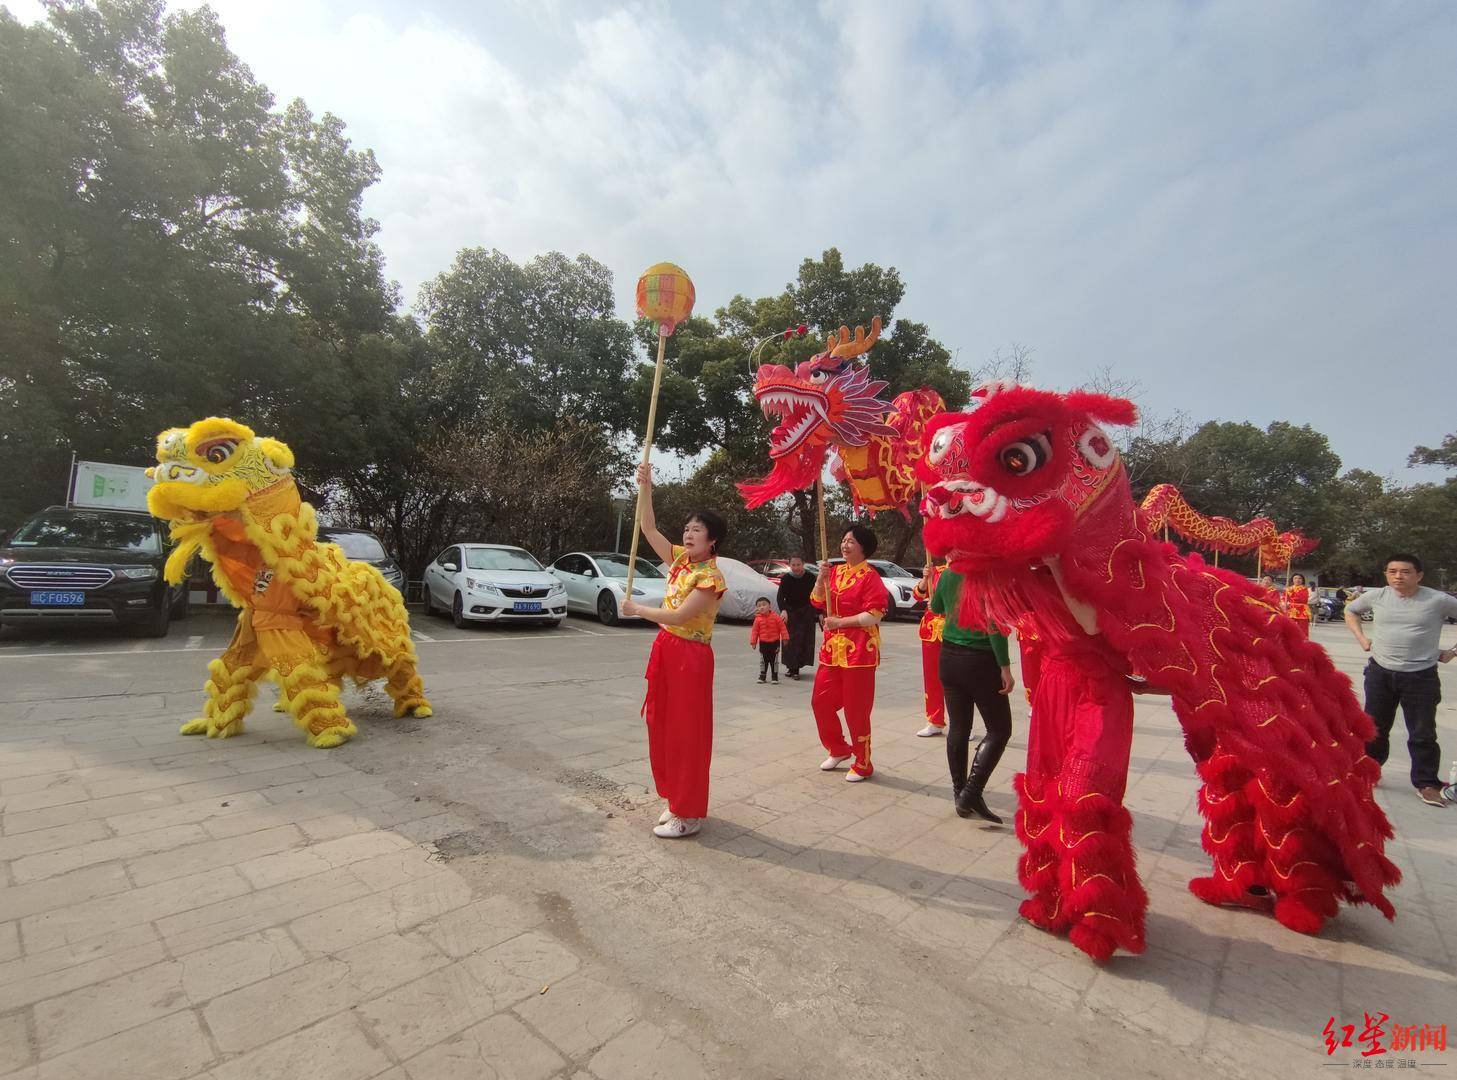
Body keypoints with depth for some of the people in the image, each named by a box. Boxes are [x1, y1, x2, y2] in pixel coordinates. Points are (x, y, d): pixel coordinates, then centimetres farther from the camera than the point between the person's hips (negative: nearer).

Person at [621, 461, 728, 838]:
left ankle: (689, 815, 16)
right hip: (664, 649, 8)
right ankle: (676, 801, 30)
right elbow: (648, 528, 7)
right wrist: (645, 486, -3)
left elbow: (679, 616, -23)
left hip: (691, 656, -8)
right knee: (661, 726, 14)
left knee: (687, 733, 1)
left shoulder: (711, 577, -16)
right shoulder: (680, 559, 6)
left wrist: (637, 610, -12)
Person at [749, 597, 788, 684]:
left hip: (775, 642, -1)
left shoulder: (776, 616, -9)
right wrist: (753, 642, -2)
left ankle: (775, 676, 18)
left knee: (774, 660, 8)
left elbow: (782, 627, -5)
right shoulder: (758, 619, -6)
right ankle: (762, 675, 22)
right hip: (763, 643, 1)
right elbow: (754, 631, -1)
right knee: (763, 660, 9)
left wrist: (784, 638, -8)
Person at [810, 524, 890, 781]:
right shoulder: (836, 571, 10)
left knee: (856, 710, 1)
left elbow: (875, 615, -17)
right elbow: (818, 602, 10)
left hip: (858, 651, -7)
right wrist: (821, 579, -6)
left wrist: (840, 622, -15)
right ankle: (839, 749, 33)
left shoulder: (870, 576, -10)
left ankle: (863, 765, 20)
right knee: (821, 701, 11)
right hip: (832, 649, 7)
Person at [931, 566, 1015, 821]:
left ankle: (960, 795, 21)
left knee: (958, 728, 14)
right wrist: (1005, 668, -14)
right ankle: (972, 793, 1)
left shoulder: (948, 573, 2)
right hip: (980, 660, -5)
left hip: (949, 658, 6)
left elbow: (935, 607, 19)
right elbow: (995, 626, -19)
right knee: (999, 730, 9)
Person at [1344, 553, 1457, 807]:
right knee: (1374, 728, 13)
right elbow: (1350, 610, 18)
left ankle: (1426, 783, 17)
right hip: (1380, 673, 2)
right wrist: (1362, 638, 7)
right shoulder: (1376, 596, 0)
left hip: (1420, 676, -2)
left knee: (1423, 734, 3)